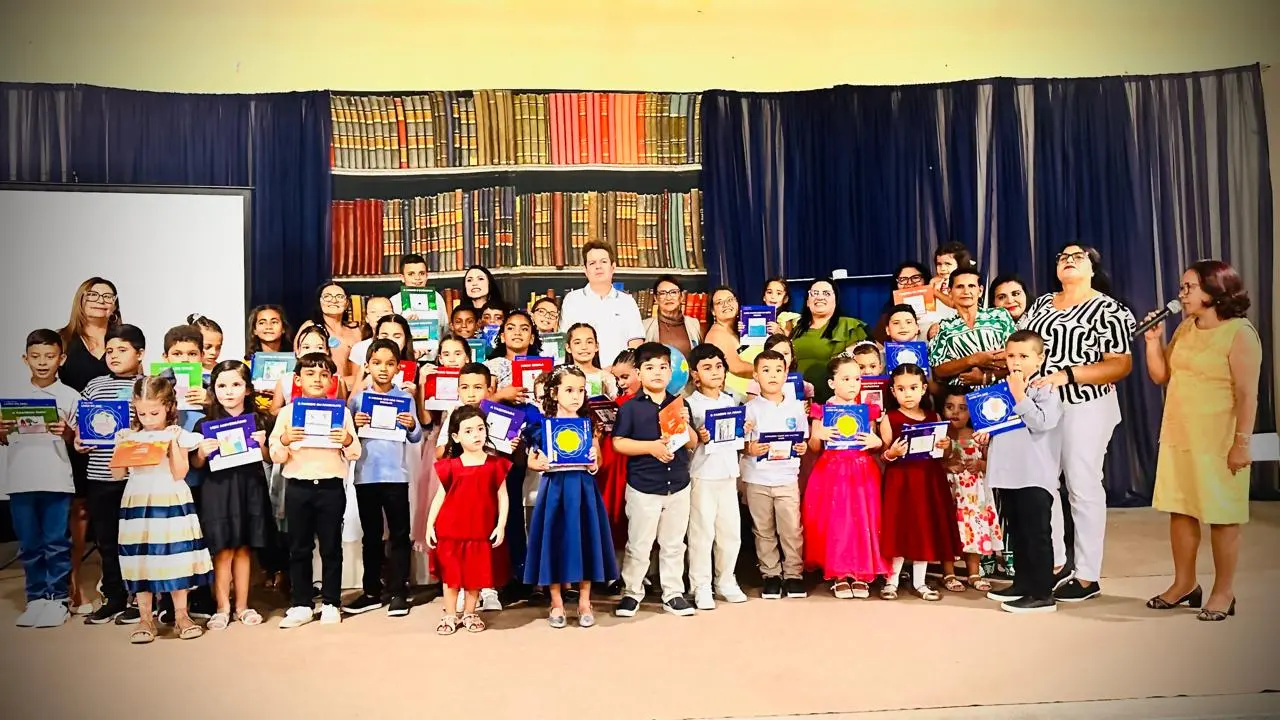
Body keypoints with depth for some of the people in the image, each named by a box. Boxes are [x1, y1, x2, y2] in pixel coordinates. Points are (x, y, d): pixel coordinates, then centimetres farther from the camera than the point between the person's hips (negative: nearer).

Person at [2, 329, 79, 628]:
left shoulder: (69, 396, 1)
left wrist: (66, 432, -21)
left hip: (56, 481, -3)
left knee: (57, 543, 1)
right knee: (29, 545, 10)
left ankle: (57, 598, 11)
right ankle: (36, 598, 19)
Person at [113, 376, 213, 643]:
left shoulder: (177, 435, 0)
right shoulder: (128, 436, 7)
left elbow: (179, 473, -8)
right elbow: (117, 474, 5)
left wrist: (172, 444, -14)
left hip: (171, 503, -2)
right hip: (137, 504, 2)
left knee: (176, 557, 1)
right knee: (140, 560, 3)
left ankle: (181, 615, 12)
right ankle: (145, 619, 13)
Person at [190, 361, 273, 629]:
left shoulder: (259, 420, 2)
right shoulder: (205, 424, 1)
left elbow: (270, 459, 7)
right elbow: (196, 464, 6)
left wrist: (261, 445, -11)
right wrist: (202, 452, -14)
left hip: (250, 488, 1)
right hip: (218, 490, -1)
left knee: (244, 548, 8)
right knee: (222, 550, 0)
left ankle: (242, 605, 19)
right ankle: (222, 607, 12)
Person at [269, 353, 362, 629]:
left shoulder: (341, 411, 4)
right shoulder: (288, 412, 4)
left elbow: (355, 453, 4)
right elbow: (275, 455, 3)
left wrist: (348, 440, -17)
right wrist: (284, 440, -17)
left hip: (331, 487, -1)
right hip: (298, 488, 1)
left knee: (331, 547, 6)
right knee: (299, 548, 8)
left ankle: (331, 603, 16)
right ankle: (301, 605, 17)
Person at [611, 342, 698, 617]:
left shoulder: (680, 405, 7)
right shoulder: (630, 408, -5)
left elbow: (693, 443, 9)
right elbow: (618, 443, -11)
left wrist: (685, 425, -10)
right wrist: (651, 446, -20)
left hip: (678, 485, 4)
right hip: (643, 487, -4)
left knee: (673, 544, 13)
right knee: (639, 545, 5)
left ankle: (673, 593, 24)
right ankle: (632, 592, 21)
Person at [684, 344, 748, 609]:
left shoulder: (730, 400, 11)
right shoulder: (691, 404, -6)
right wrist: (699, 438, -26)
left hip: (728, 473, 5)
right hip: (702, 475, -5)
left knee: (731, 531, 9)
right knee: (702, 532, -1)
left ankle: (726, 581, 24)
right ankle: (701, 587, 9)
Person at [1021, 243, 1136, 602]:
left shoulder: (1106, 308, -6)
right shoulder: (1041, 304, 13)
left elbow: (1121, 365, -12)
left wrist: (1066, 375, -21)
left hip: (1086, 407, -6)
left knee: (1083, 488, 0)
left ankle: (1088, 577, 10)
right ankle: (1055, 564, 23)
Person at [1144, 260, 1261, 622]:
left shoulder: (1239, 333, -11)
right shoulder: (1185, 328, 10)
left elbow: (1247, 394, -14)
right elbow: (1161, 376, 13)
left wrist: (1242, 442, -18)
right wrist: (1153, 340, -1)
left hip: (1218, 441, -7)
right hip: (1177, 437, 7)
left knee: (1221, 515, 1)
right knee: (1180, 510, 11)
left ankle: (1223, 592, 12)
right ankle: (1184, 583, 22)